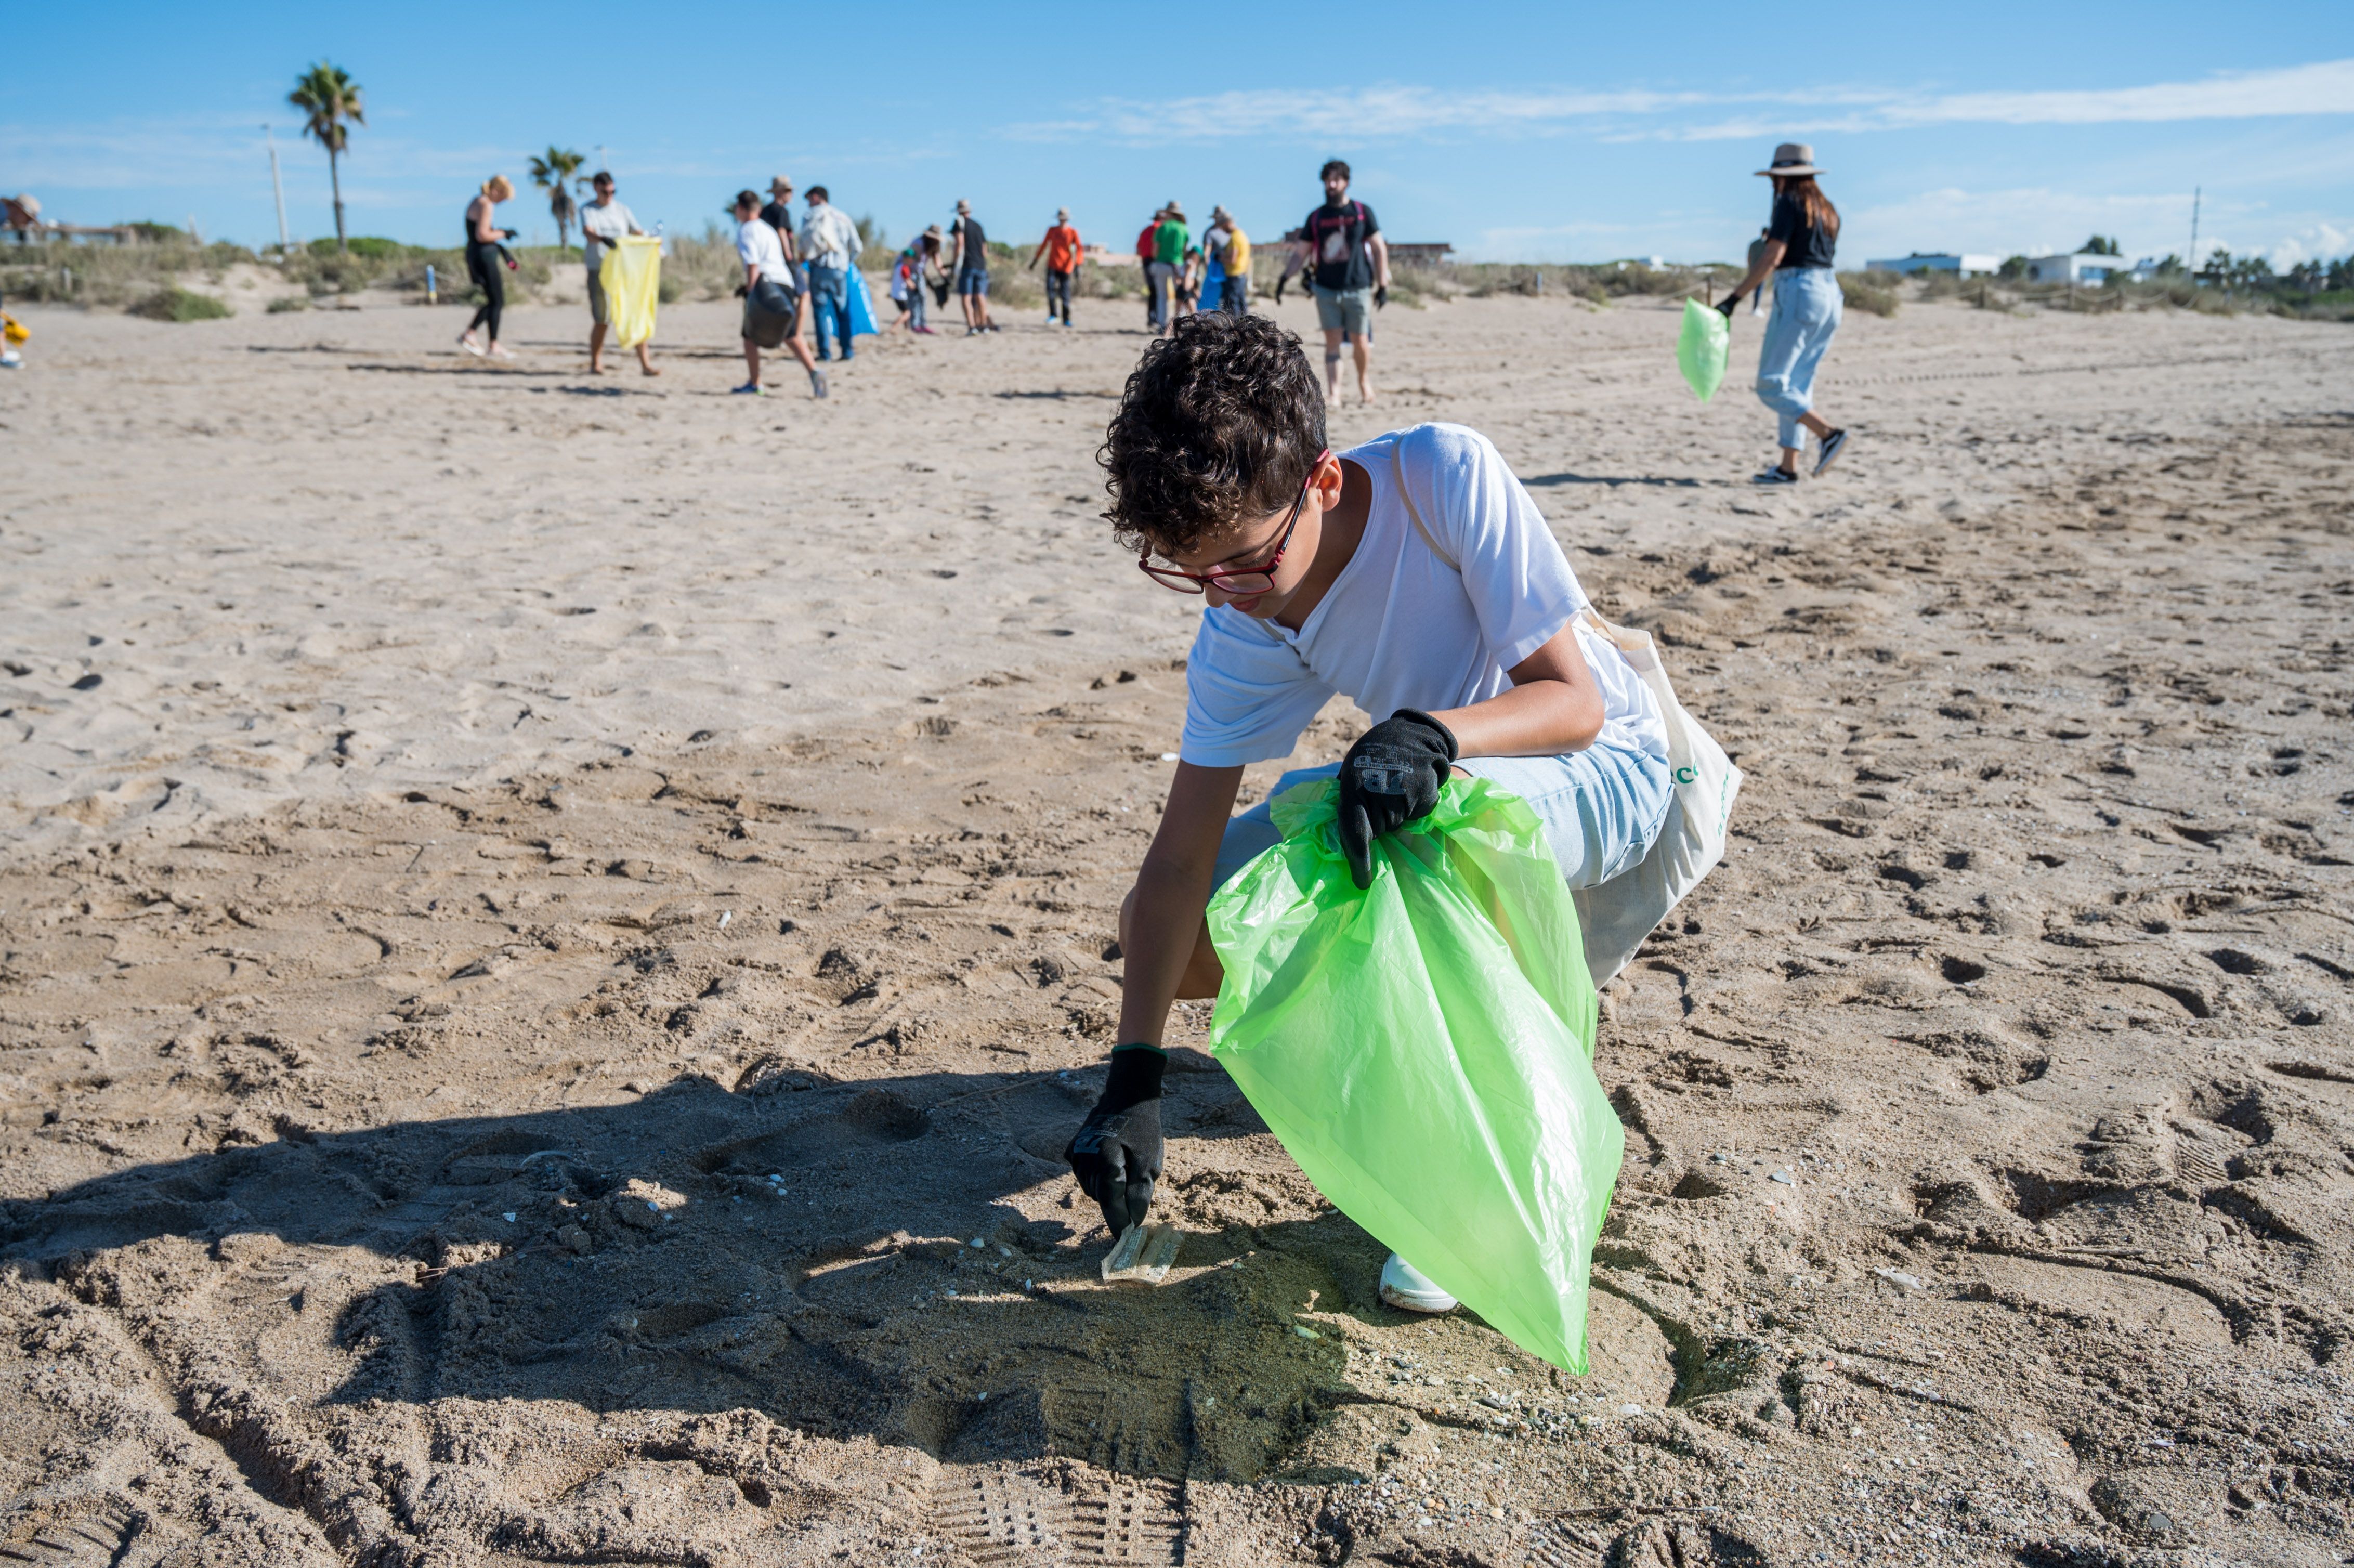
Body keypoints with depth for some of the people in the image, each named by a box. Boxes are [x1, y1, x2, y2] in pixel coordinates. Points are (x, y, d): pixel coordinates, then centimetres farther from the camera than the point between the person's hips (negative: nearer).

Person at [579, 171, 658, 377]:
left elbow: (638, 233, 10)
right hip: (599, 271, -2)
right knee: (601, 320, 2)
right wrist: (603, 239, -37)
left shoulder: (622, 210, 13)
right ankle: (595, 363, 18)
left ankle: (645, 363, -6)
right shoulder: (588, 211, 4)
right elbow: (587, 232, -15)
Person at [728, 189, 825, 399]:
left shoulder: (746, 231, -3)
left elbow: (753, 265, -14)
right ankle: (814, 370, -16)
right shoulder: (766, 229, 24)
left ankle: (754, 383, 8)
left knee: (750, 336, 6)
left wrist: (749, 293, -14)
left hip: (764, 285, -7)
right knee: (791, 336, 5)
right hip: (785, 283, 7)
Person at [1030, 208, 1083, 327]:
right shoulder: (1052, 231, 7)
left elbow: (1079, 250, -6)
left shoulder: (1073, 232, 0)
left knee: (1065, 294, 0)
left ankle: (1066, 320, 10)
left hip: (1066, 268, -2)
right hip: (1052, 266, 2)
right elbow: (1044, 245, 16)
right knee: (1051, 289, -14)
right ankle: (1052, 315, -2)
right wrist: (1035, 259, 16)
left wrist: (1077, 266, -17)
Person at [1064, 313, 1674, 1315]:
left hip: (1599, 763, -5)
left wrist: (1430, 735, -48)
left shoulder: (1445, 477, -30)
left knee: (1443, 811, -41)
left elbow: (1573, 698, -27)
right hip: (1413, 780, 5)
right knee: (1173, 940, -9)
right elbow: (1179, 863, -16)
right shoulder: (1240, 632, -17)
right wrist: (1133, 1081, -23)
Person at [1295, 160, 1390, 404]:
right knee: (1333, 343, -2)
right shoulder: (1316, 217, 7)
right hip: (1326, 290, 1)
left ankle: (1364, 383, 26)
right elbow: (1302, 253, 10)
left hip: (1358, 289, -1)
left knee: (1361, 342, 4)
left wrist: (1383, 286, -1)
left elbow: (1380, 249, 4)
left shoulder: (1362, 212, 3)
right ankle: (1333, 394, -4)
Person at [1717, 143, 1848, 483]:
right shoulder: (1828, 208, 17)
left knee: (1771, 385, -6)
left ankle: (1829, 433, -20)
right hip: (1830, 295, 9)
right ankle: (1788, 467, 7)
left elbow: (1771, 258, -15)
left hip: (1798, 294, -9)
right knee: (1798, 384, 10)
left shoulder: (1790, 203, -7)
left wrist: (1734, 298, -15)